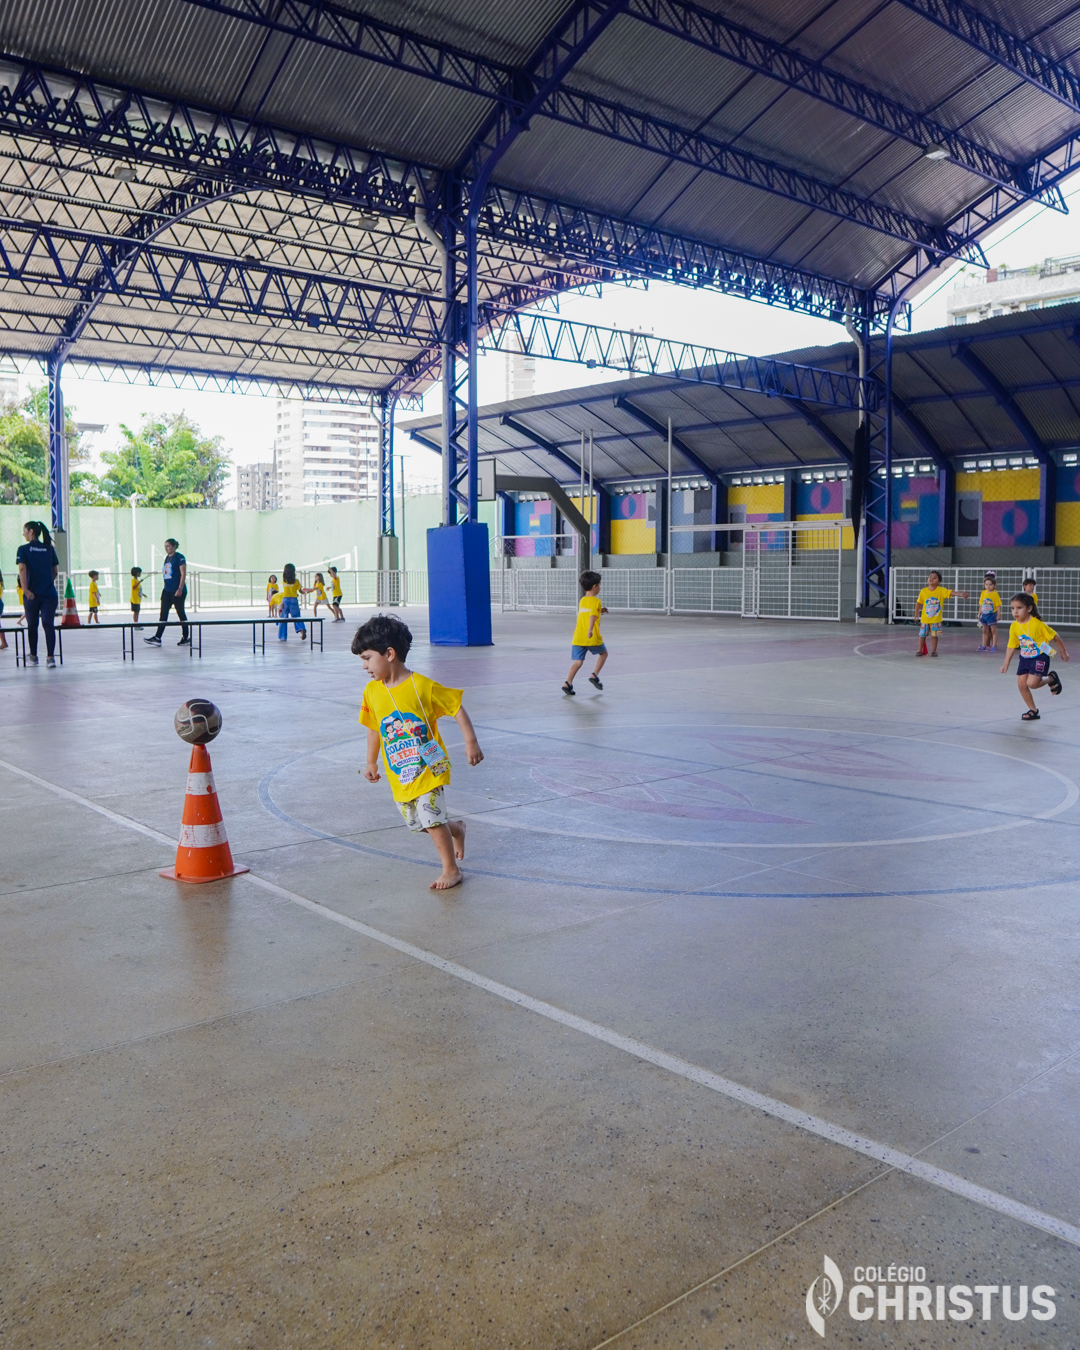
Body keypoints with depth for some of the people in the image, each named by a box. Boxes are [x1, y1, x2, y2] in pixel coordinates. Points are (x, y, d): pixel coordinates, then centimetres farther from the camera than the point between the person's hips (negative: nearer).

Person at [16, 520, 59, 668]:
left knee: (32, 626, 13)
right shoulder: (49, 549, 7)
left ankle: (33, 656, 24)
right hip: (50, 593, 2)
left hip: (32, 594, -2)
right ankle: (50, 657, -12)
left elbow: (22, 569, -13)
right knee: (49, 624, -2)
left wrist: (25, 589, -17)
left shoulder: (23, 549, -2)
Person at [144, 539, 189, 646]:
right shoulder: (167, 558, 15)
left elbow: (183, 574, -14)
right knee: (163, 614, 1)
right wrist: (164, 587, 19)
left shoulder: (179, 557, -9)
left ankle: (186, 637, 12)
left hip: (177, 592, -8)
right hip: (167, 591, 8)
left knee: (181, 613, 1)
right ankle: (157, 638, -3)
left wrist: (180, 589, -20)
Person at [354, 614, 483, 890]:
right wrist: (371, 762, 18)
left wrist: (471, 743, -12)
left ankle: (451, 869, 8)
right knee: (417, 823, 11)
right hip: (399, 774, 6)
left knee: (432, 818, -10)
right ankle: (456, 829, 39)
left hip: (428, 768, -6)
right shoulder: (372, 692, -1)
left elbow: (457, 709, -9)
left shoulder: (423, 686, -17)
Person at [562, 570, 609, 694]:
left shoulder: (582, 601, 16)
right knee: (603, 653, 20)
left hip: (578, 637, 5)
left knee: (578, 662, 2)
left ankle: (568, 683, -13)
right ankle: (594, 675, 10)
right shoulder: (596, 601, -6)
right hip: (593, 638, -5)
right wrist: (590, 630, -33)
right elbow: (592, 616, -22)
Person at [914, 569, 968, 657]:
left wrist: (961, 594, -40)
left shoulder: (941, 590, -9)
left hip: (936, 619, -1)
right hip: (924, 619, 1)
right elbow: (919, 603, 5)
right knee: (922, 635, 7)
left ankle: (933, 651, 19)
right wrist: (916, 614, 9)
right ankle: (920, 650, 17)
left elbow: (951, 592, -22)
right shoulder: (923, 591, -5)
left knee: (934, 635, 8)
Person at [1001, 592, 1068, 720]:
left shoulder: (1037, 623, -22)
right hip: (1025, 658, 6)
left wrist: (1063, 652, -1)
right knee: (1021, 684, 0)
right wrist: (1006, 663, 0)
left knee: (1031, 683, -16)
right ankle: (1033, 711, 16)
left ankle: (1052, 678, 16)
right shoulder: (1014, 626, -6)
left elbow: (1054, 636, -10)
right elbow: (1011, 646, 5)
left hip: (1040, 657, -6)